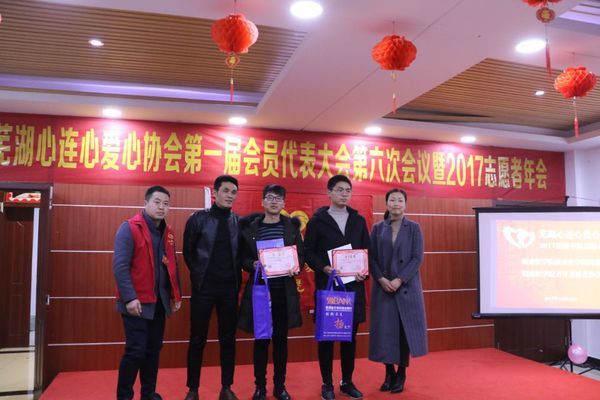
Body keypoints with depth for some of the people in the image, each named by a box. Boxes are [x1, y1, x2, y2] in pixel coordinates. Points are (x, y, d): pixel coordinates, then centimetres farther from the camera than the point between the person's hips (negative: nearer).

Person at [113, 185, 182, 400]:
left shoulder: (167, 232, 10)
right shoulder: (129, 228, -10)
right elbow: (120, 266, -16)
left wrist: (176, 295, 11)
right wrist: (129, 297, -21)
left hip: (159, 302, 6)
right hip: (137, 302, -6)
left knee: (153, 350, 14)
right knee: (136, 351, -2)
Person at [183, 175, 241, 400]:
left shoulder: (239, 222, 4)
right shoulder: (198, 219, -3)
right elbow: (188, 252, 3)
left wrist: (236, 278, 2)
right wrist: (199, 275, 3)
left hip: (230, 288, 3)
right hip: (204, 287, -2)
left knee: (228, 338, 10)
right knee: (198, 338, 6)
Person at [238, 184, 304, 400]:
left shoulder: (292, 226, 5)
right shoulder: (250, 226, 1)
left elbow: (301, 255, 7)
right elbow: (242, 257, 3)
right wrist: (253, 265, -17)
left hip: (285, 290, 1)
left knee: (281, 339, 9)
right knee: (261, 339, 6)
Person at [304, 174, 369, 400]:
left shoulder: (358, 220, 10)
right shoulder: (317, 220, 0)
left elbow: (367, 250, 11)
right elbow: (308, 251, -3)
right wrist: (323, 268, -18)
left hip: (354, 285, 3)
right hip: (327, 285, -3)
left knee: (350, 335, 10)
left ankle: (347, 382, 24)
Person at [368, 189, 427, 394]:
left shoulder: (414, 228, 2)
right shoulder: (378, 228, 6)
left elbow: (417, 258, -5)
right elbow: (371, 257, 2)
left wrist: (399, 280, -14)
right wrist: (381, 279, -12)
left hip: (406, 286, -1)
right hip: (383, 287, 1)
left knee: (405, 328, 2)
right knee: (385, 329, 3)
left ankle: (401, 375, 15)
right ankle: (389, 373, 17)